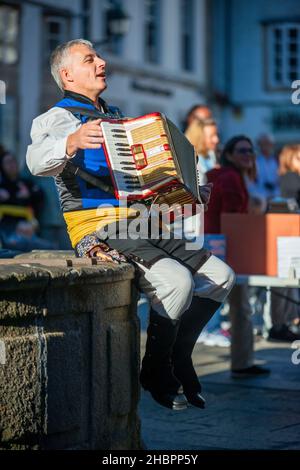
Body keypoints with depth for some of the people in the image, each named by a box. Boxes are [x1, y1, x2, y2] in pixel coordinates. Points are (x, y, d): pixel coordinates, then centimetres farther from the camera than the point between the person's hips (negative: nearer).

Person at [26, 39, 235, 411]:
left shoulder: (116, 116, 26)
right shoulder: (58, 117, 0)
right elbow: (38, 160, -24)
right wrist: (72, 141, -44)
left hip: (140, 225, 8)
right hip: (97, 230, -8)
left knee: (220, 276, -2)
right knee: (177, 279, -29)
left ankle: (178, 358, 12)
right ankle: (156, 372, -8)